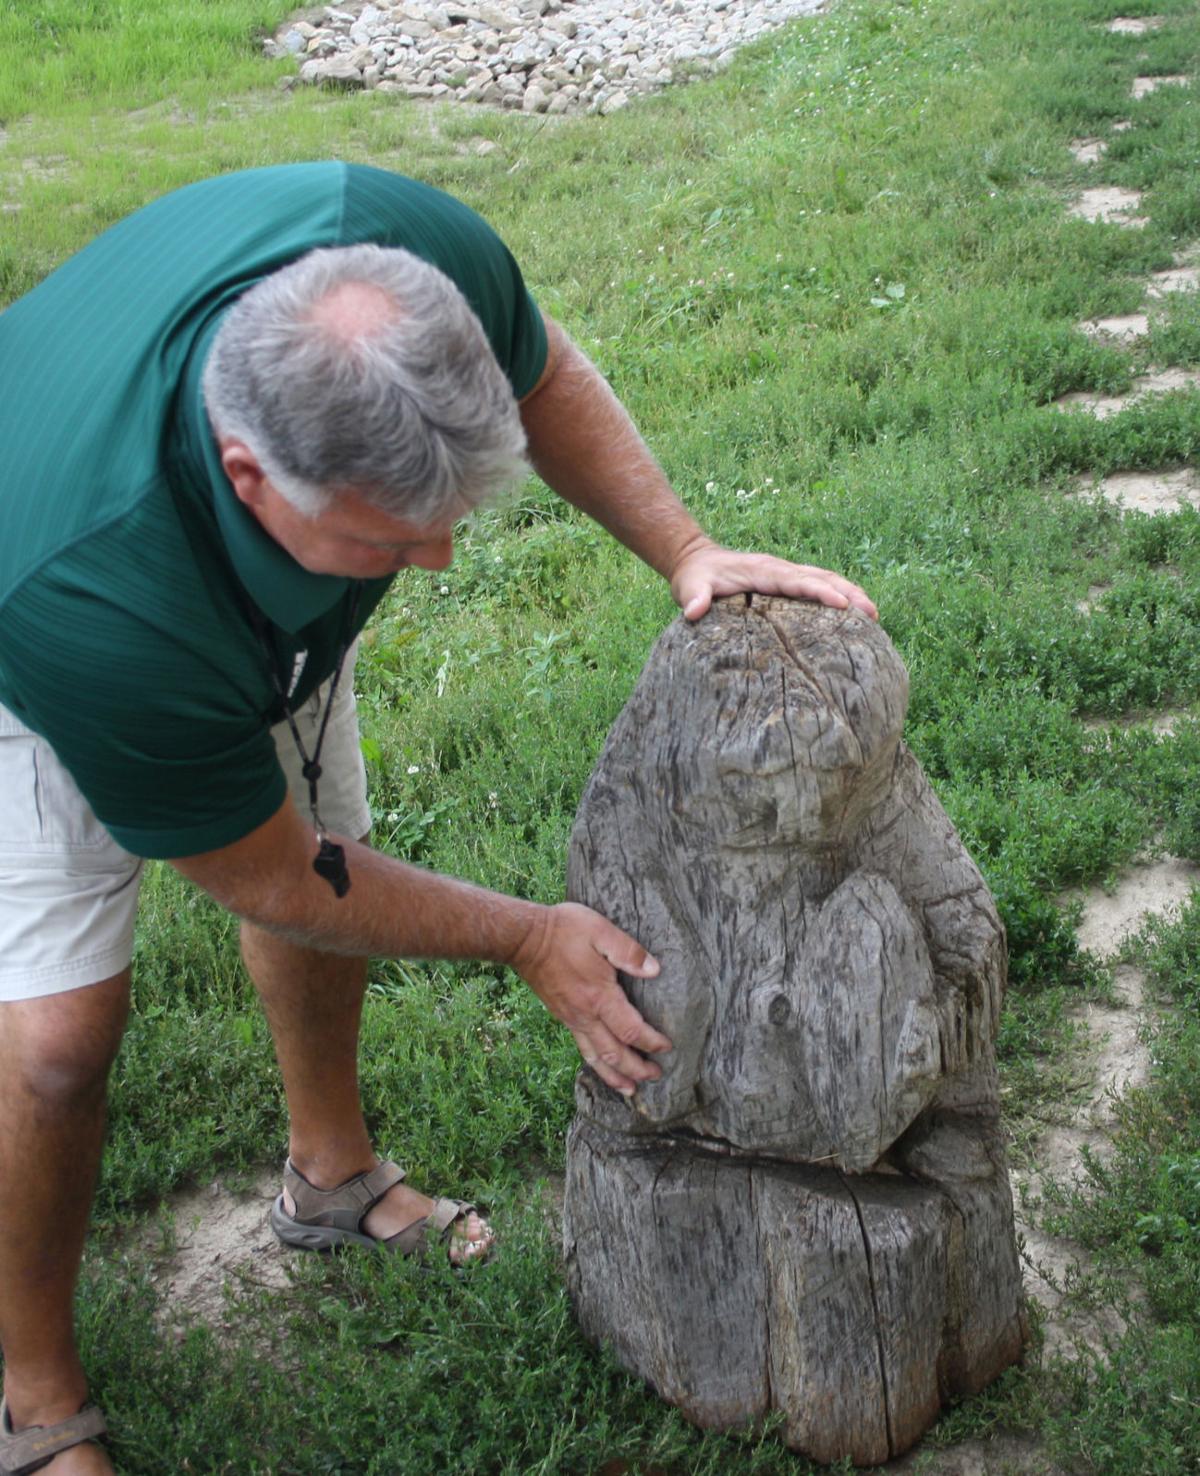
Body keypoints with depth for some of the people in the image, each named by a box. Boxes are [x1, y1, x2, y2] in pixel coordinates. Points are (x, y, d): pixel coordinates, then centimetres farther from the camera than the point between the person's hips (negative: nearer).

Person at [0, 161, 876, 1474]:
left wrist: (684, 551, -23)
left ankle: (333, 1175, 44)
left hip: (257, 612, 6)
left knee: (324, 857, 15)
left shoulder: (418, 257, -38)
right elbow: (269, 879, -26)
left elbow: (542, 377, -10)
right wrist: (527, 939, -19)